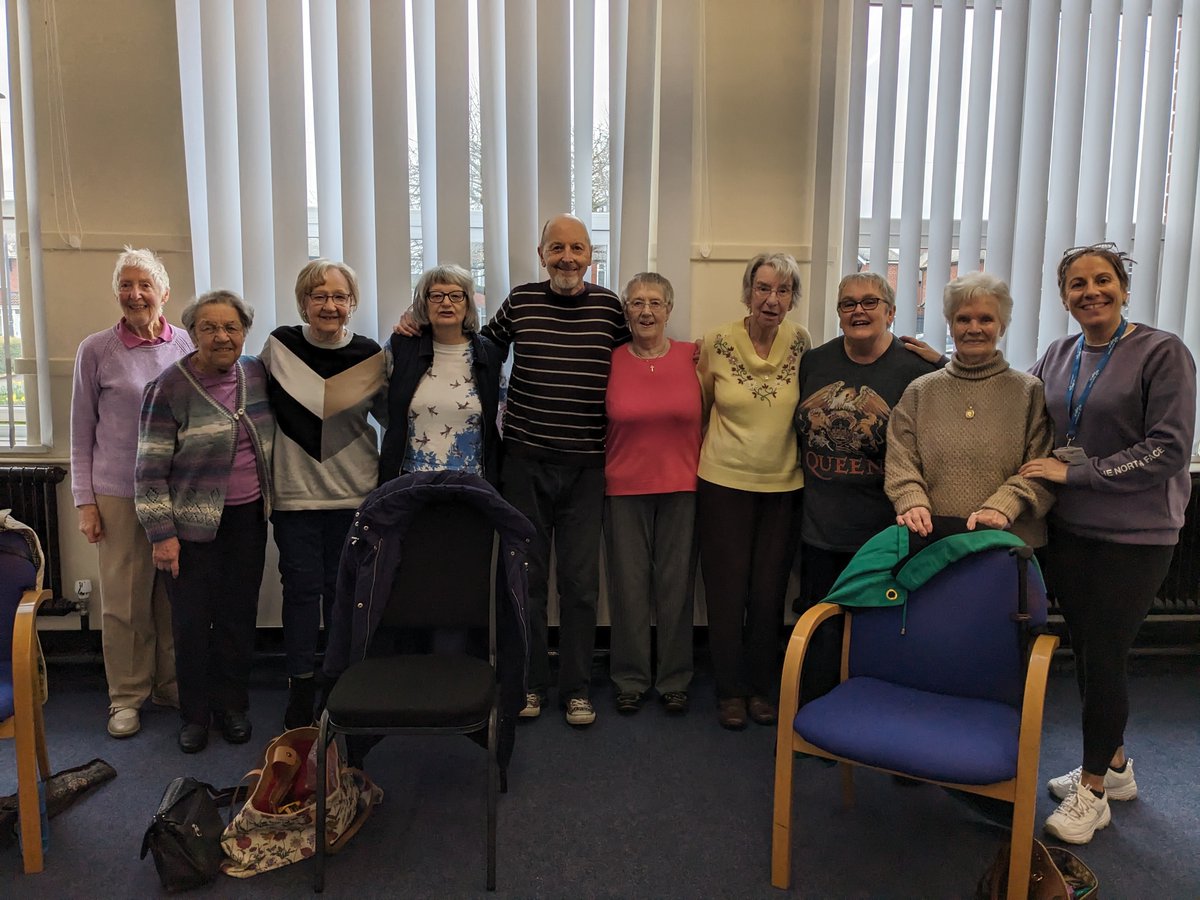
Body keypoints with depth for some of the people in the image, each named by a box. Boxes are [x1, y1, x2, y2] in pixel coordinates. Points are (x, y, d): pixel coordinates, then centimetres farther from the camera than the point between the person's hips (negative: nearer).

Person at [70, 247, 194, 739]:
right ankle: (127, 695, 21)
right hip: (119, 493, -2)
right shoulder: (96, 350, -2)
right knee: (125, 599, 4)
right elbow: (82, 432, 2)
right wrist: (84, 501, -1)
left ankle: (171, 683, 27)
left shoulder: (185, 345, 2)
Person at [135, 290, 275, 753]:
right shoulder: (169, 388, -11)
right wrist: (161, 533, -12)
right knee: (192, 619, 5)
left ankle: (232, 706, 26)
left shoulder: (256, 373, 3)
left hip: (248, 518, 4)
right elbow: (150, 469, -9)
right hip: (194, 524, -4)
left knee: (239, 615, 10)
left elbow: (272, 438, 17)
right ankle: (194, 713, 23)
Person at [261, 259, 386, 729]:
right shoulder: (279, 345, -2)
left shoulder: (369, 355, -2)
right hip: (294, 493, 0)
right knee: (301, 588, 7)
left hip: (353, 495, 0)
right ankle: (301, 686, 21)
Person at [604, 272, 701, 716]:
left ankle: (674, 678, 24)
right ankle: (630, 678, 24)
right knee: (628, 584, 7)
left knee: (676, 583, 8)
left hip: (681, 487, 0)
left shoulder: (694, 357, 0)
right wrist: (598, 478, 2)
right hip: (625, 488, 0)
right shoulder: (610, 361, 0)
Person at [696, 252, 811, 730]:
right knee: (727, 591, 5)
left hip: (783, 485, 2)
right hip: (724, 483, -1)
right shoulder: (716, 343, -7)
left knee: (770, 592, 9)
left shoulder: (801, 342, -3)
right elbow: (699, 406, 7)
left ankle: (761, 686, 28)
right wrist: (710, 450, 8)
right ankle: (730, 690, 22)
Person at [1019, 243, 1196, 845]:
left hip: (1133, 535, -5)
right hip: (1068, 529, 5)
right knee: (1085, 651, 14)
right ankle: (1114, 765, 35)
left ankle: (1092, 789, 20)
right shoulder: (1056, 357, 8)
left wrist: (1075, 472, -16)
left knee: (1103, 657, 1)